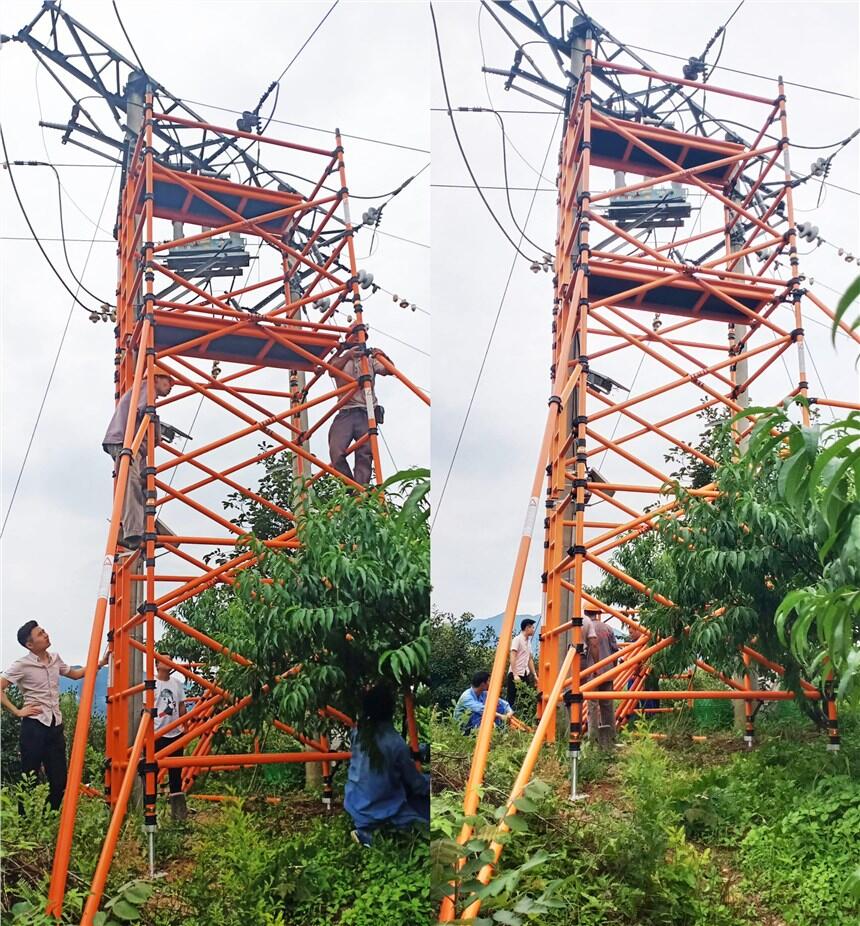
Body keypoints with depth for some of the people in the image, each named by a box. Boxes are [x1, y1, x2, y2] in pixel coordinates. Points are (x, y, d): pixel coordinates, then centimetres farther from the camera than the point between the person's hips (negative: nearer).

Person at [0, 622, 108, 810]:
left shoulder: (55, 659, 9)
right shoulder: (22, 665, -9)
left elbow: (74, 674, 24)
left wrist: (100, 663, 14)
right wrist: (17, 711, -13)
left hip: (55, 725, 6)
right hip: (33, 726, -6)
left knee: (59, 779, 7)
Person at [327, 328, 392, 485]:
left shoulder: (370, 360, 22)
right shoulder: (340, 359, 20)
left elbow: (388, 370, 4)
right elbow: (332, 371, -4)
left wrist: (384, 358, -19)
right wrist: (347, 355, -22)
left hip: (367, 413, 1)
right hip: (346, 413, -1)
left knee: (365, 455, -12)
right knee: (336, 452, -18)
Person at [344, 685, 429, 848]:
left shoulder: (357, 732, -6)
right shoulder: (395, 742, -22)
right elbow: (415, 782, -9)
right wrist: (429, 782, 12)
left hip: (355, 805, 7)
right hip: (383, 810, -6)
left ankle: (367, 828, 6)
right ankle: (370, 833, -4)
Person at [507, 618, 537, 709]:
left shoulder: (528, 641, 15)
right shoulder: (517, 639, -9)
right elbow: (513, 658, -15)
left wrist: (534, 674, 15)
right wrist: (515, 675, -21)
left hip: (525, 675, 8)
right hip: (516, 675, -8)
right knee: (512, 701, -4)